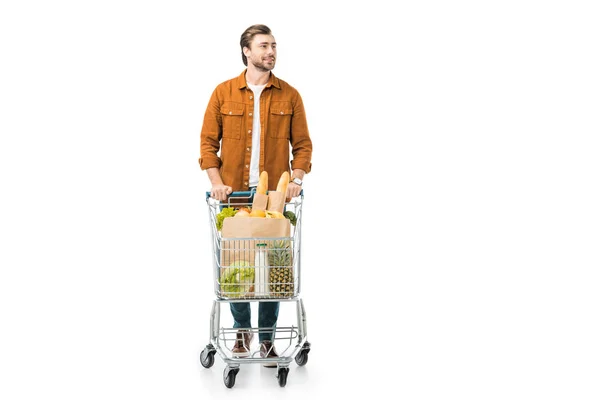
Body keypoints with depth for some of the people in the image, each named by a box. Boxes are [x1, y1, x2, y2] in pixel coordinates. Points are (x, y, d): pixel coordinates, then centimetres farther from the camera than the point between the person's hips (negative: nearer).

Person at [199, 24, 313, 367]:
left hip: (275, 195, 0)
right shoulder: (223, 93, 3)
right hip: (234, 195, 0)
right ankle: (242, 330, 26)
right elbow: (208, 141, 3)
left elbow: (302, 144, 4)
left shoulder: (290, 95, 4)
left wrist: (297, 179, -11)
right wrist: (216, 181, -9)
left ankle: (267, 338, 15)